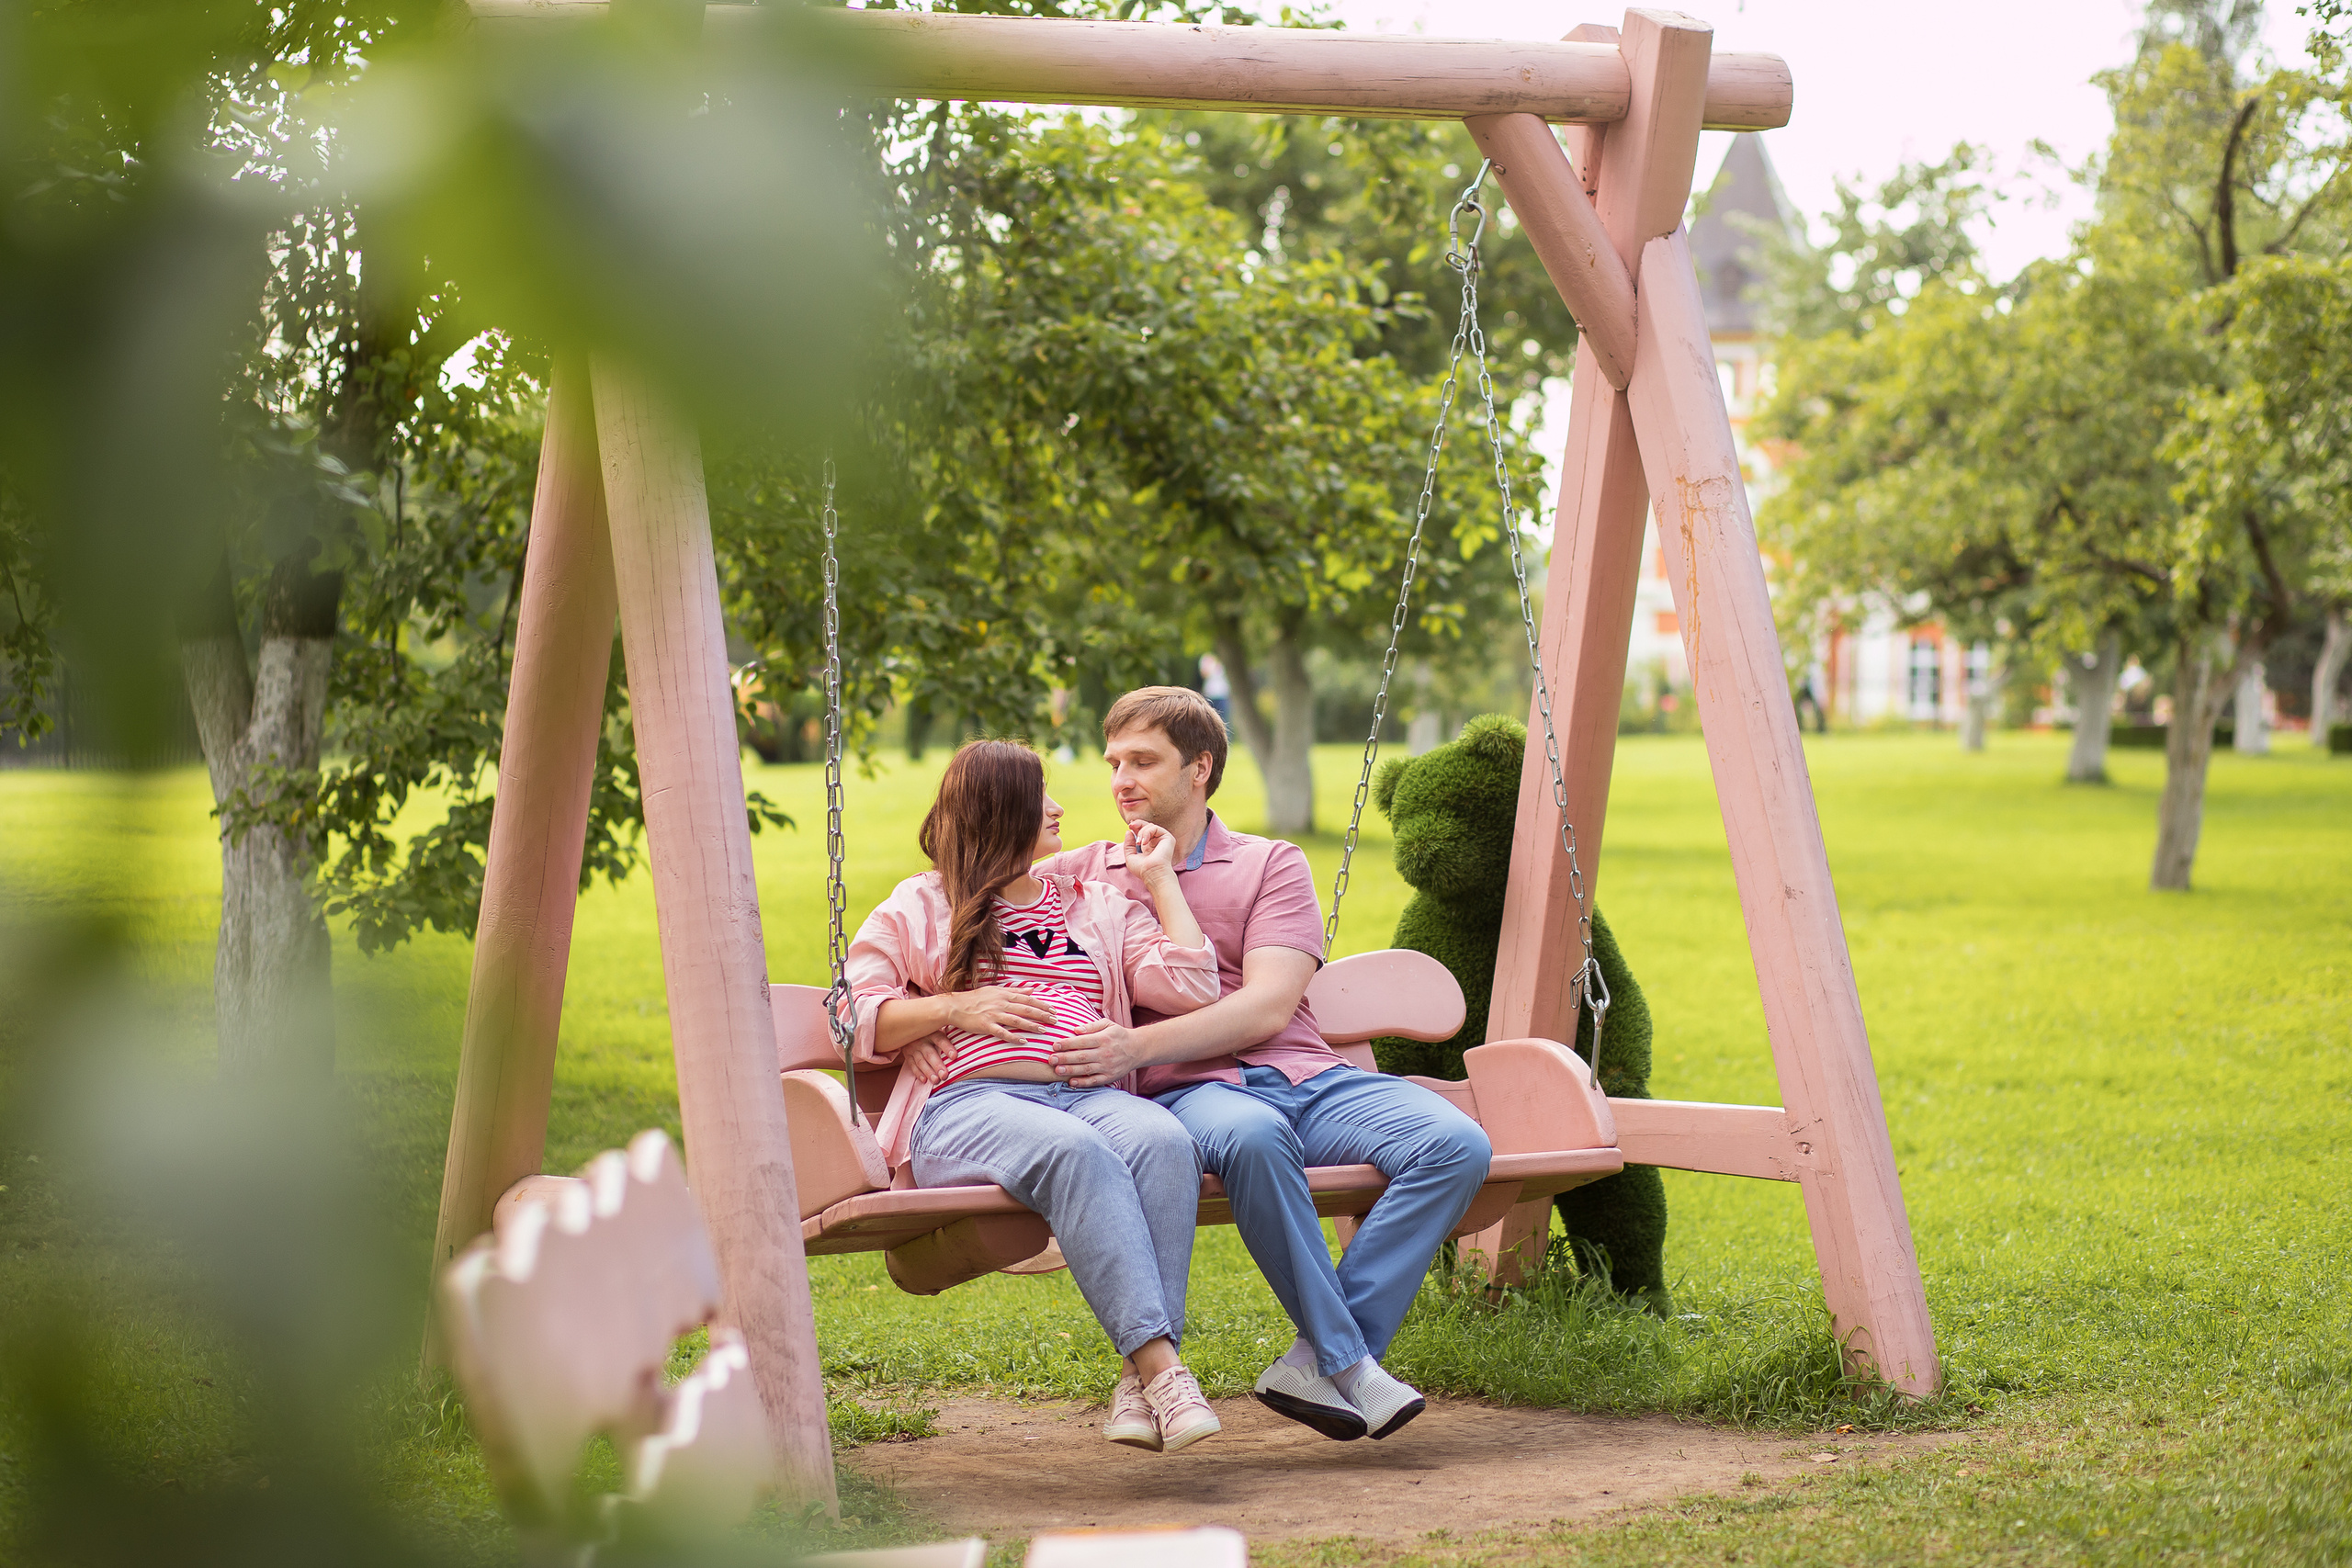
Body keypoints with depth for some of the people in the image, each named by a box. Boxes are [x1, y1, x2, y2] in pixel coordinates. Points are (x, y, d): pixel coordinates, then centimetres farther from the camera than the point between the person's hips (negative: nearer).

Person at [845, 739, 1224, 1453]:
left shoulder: (1100, 905, 30)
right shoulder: (918, 906, 21)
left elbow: (1192, 989, 16)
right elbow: (855, 1021, 13)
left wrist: (1161, 880, 21)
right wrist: (955, 1007, 0)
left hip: (1090, 1095, 3)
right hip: (967, 1103, -3)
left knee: (1163, 1140, -34)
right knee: (1075, 1151, -38)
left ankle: (1142, 1379, -42)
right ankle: (1161, 1363, -47)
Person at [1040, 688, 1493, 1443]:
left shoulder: (1272, 864, 15)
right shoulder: (1078, 876, 20)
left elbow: (1268, 1008, -1)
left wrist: (1136, 1047, -16)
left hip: (1305, 1078, 2)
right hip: (1190, 1093, -2)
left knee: (1457, 1144, -26)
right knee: (1253, 1136, -40)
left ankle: (1318, 1362, -29)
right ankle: (1348, 1364, -31)